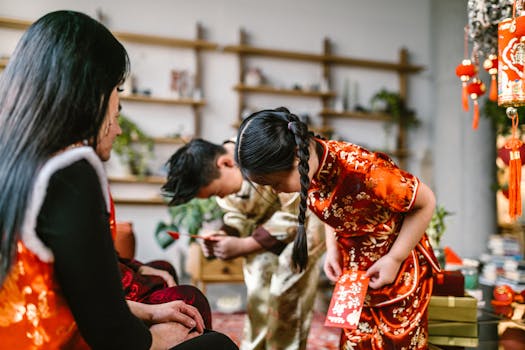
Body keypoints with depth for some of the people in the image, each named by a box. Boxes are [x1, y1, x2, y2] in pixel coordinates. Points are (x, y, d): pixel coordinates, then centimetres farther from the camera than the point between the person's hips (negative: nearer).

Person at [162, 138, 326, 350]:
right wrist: (224, 236, -21)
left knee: (285, 296, -11)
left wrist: (242, 246, -31)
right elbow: (236, 215, 2)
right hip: (264, 229, 6)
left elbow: (295, 216, -30)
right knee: (257, 294, 3)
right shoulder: (220, 176, -12)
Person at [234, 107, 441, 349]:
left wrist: (395, 259, -18)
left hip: (399, 267, -5)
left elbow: (425, 202, -20)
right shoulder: (312, 165, -13)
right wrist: (332, 249, -3)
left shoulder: (363, 171, -35)